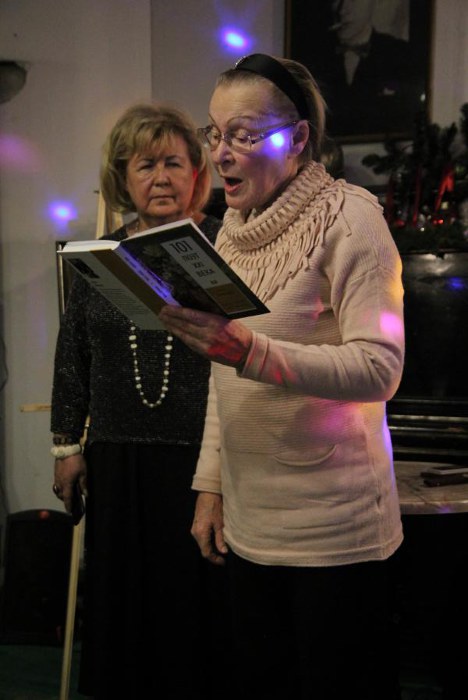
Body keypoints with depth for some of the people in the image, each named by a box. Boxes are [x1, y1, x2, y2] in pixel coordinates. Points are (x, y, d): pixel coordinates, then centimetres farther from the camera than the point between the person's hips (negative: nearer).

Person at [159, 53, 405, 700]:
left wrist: (249, 349, -31)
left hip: (334, 530, -6)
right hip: (248, 523, 7)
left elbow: (380, 369, -20)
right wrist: (211, 485, 12)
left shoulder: (349, 216, -10)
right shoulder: (234, 227, 10)